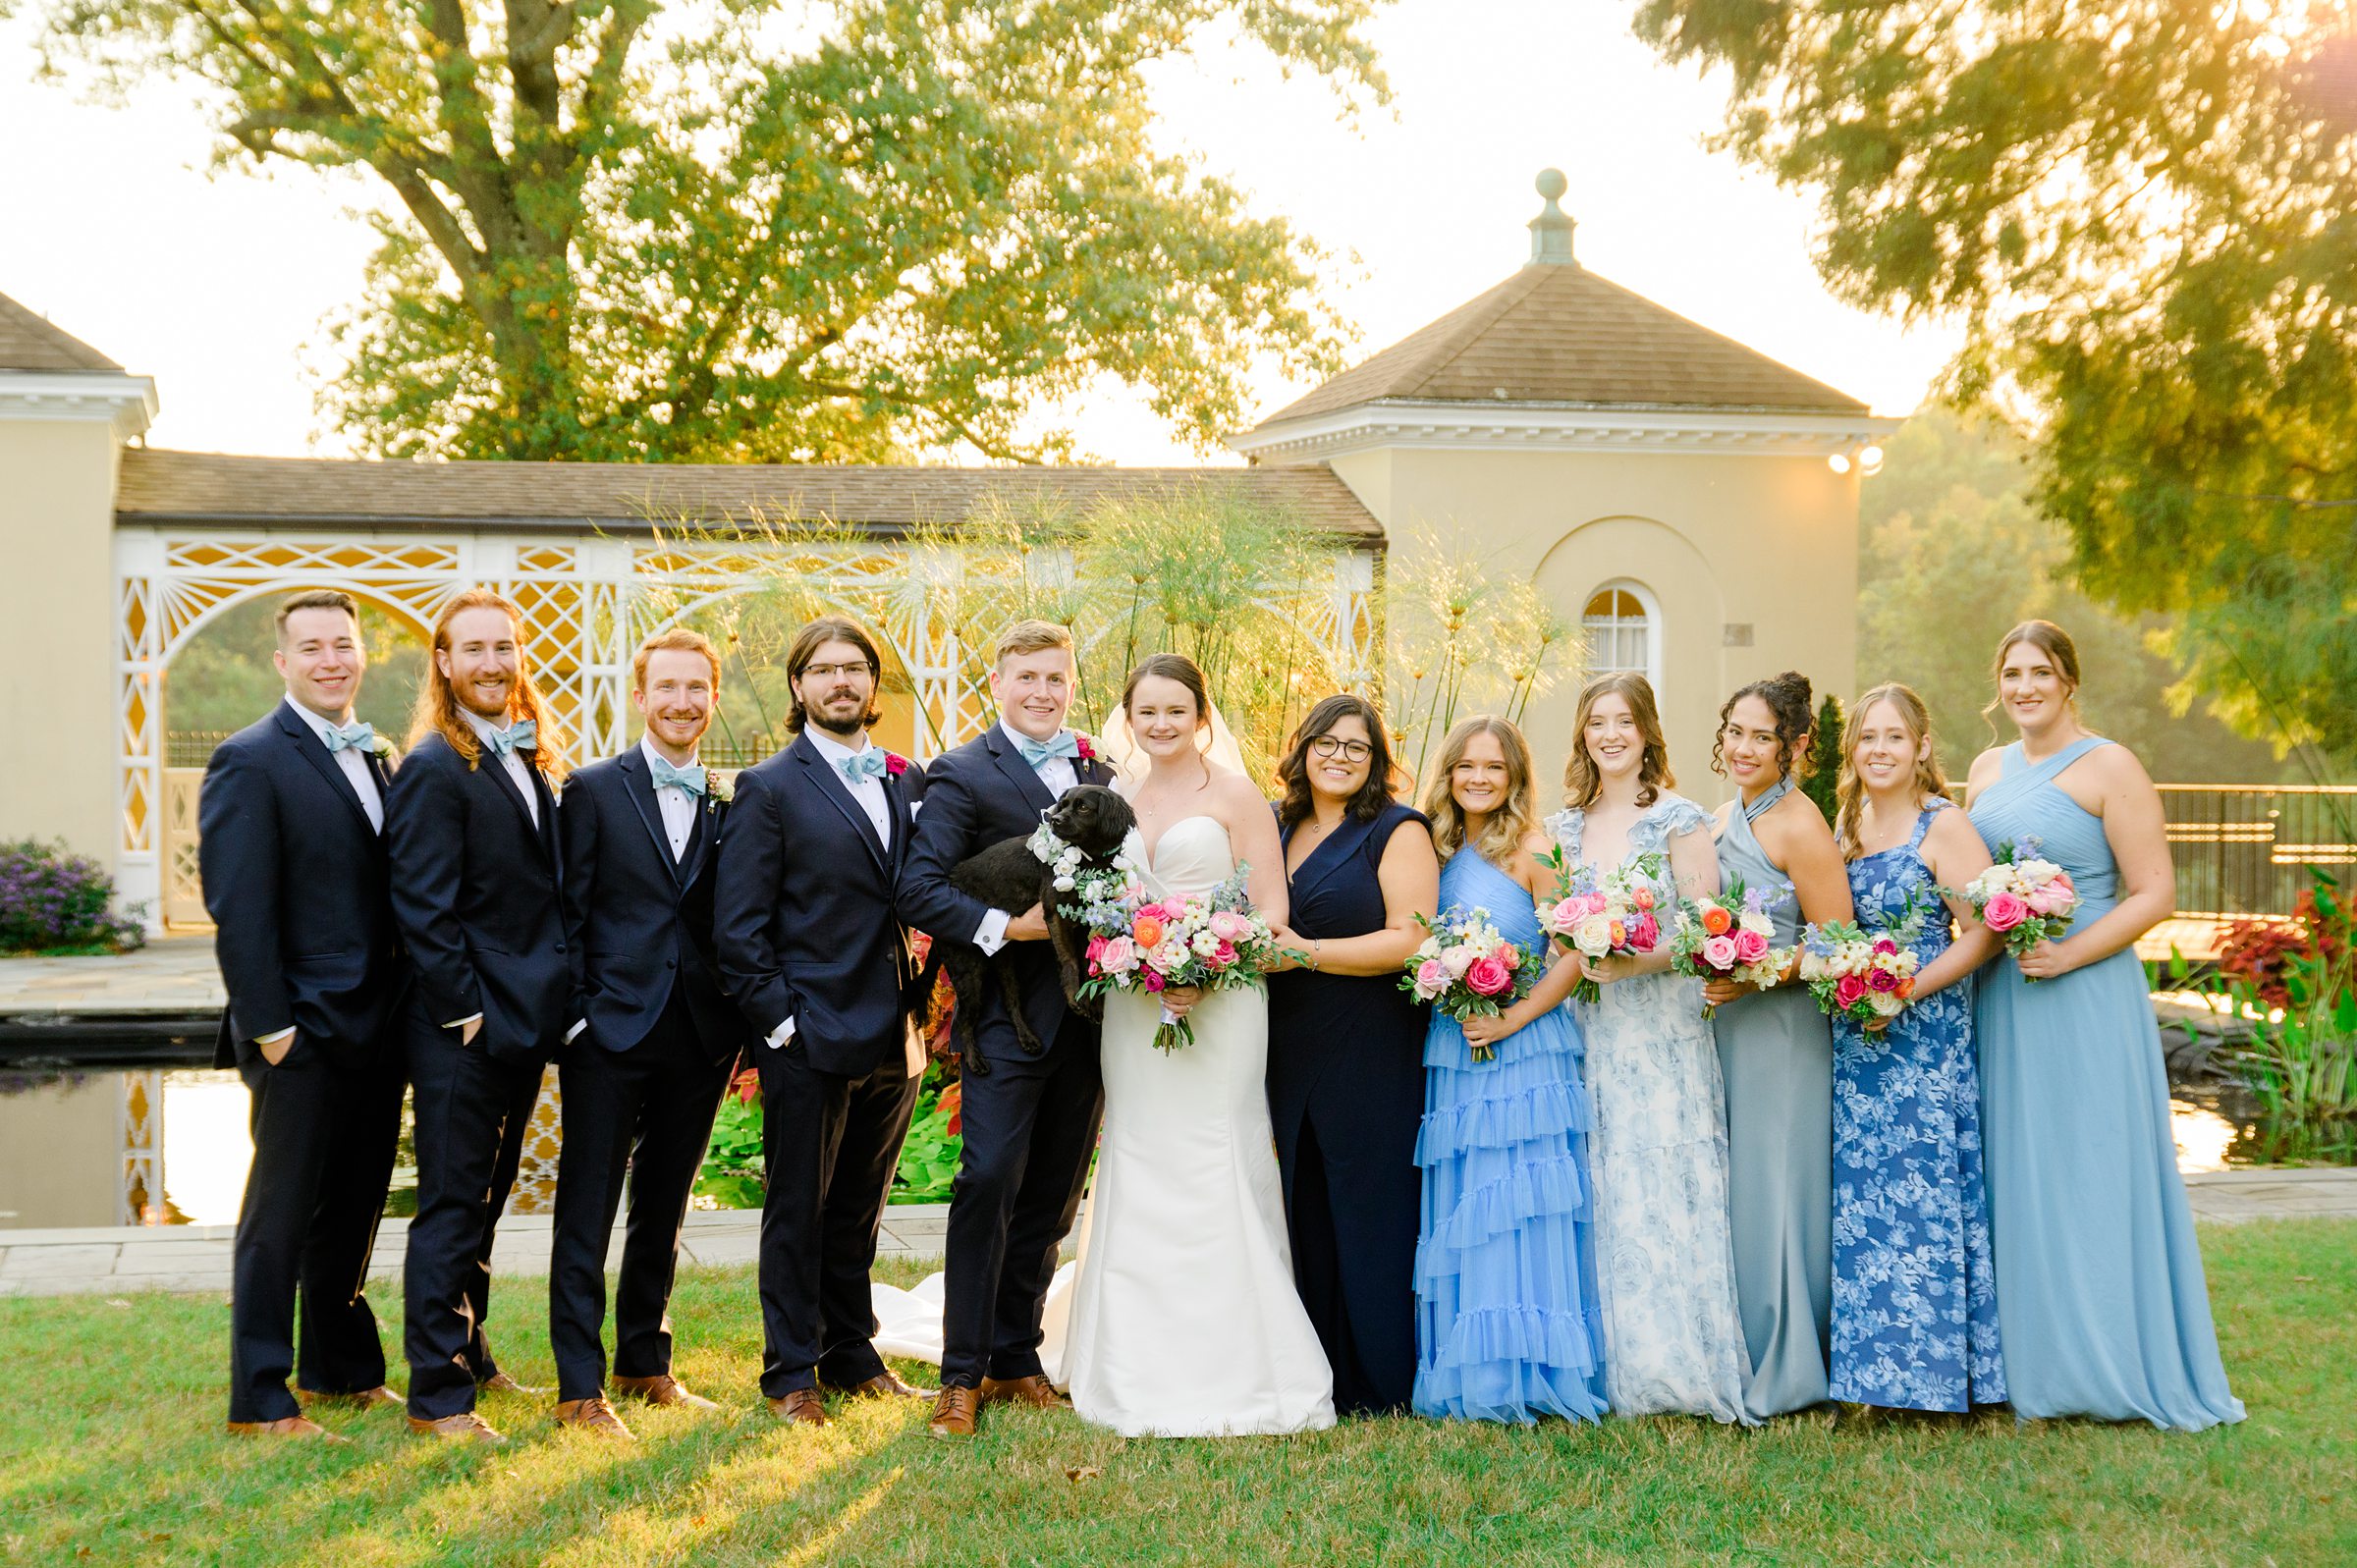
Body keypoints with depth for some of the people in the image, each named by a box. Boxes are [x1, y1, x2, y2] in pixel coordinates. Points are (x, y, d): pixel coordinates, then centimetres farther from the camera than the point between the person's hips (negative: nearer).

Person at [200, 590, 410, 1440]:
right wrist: (269, 1024, -17)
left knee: (353, 1211, 17)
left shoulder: (378, 759, 13)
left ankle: (343, 1370, 30)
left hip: (375, 1027, 7)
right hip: (304, 1034, -7)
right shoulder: (250, 761, -10)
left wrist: (406, 1004, 9)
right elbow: (237, 908, -15)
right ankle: (261, 1401, 14)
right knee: (280, 1218, 3)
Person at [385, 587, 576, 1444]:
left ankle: (469, 1359, 30)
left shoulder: (531, 760, 13)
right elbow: (423, 909, -17)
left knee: (482, 1204, 18)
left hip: (520, 1023, 8)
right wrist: (465, 1012, -17)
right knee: (451, 1208, -1)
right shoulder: (435, 769, -13)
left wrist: (557, 1003, 11)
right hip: (461, 1029, -8)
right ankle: (437, 1396, 6)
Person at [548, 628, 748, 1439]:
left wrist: (738, 1026, 2)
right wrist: (570, 1017, -9)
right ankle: (580, 1386, 7)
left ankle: (646, 1364, 27)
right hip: (612, 1031, -3)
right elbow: (568, 913, -3)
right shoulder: (594, 791, -1)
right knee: (588, 1214, 1)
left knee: (663, 1213, 15)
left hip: (699, 1038, 4)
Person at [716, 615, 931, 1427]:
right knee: (797, 1212, 6)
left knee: (859, 1211, 16)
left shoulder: (907, 782, 11)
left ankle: (851, 1354, 29)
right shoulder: (769, 788, -4)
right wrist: (779, 1020, -11)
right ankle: (791, 1372, 17)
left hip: (892, 1040, 5)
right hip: (810, 1039, -5)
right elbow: (739, 926, -7)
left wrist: (918, 1011, 4)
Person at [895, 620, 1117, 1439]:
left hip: (1087, 1019, 6)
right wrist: (1003, 926, -23)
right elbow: (918, 888, -13)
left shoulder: (1101, 775, 14)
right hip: (1009, 1012, -5)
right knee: (989, 1182, -9)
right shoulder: (962, 774, -4)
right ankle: (963, 1373, 0)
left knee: (1054, 1196, 11)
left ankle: (1017, 1355, 22)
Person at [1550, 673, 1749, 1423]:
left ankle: (1678, 1369, 2)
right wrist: (1574, 961, -3)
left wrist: (1635, 961, -19)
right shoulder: (1561, 828, 14)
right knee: (1597, 1195, 2)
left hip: (1662, 1032, -4)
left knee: (1663, 1193, -6)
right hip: (1584, 1033, 4)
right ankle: (1613, 1372, 9)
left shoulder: (1680, 820, 0)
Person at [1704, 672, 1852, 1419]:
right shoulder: (1721, 822, 13)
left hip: (1781, 1030, -8)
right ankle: (1736, 1363, 19)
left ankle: (1782, 1372, 10)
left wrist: (1752, 979, -20)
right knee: (1728, 1191, 10)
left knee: (1774, 1187, -2)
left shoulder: (1798, 824, -11)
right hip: (1722, 1027, 8)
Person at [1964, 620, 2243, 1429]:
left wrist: (2069, 955, -20)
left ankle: (2106, 1365, 10)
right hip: (1999, 1001, 6)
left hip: (2084, 999, -6)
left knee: (2087, 1174, -1)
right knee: (2012, 1175, 8)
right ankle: (2024, 1360, 17)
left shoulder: (2108, 767, -6)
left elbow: (2155, 893, -11)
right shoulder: (1986, 770, 13)